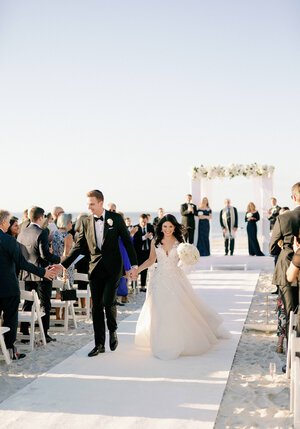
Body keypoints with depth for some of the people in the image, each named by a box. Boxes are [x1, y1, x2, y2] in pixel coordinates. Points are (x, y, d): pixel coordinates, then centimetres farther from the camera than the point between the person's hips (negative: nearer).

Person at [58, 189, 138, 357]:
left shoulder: (116, 218, -3)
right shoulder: (86, 222, 5)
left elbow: (127, 242, -1)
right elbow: (78, 247, 7)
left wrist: (134, 265, -6)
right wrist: (62, 264, -1)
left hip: (113, 267, -3)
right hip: (95, 268, 3)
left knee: (108, 302, -13)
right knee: (97, 306, 5)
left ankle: (113, 331, 17)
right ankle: (99, 344, 15)